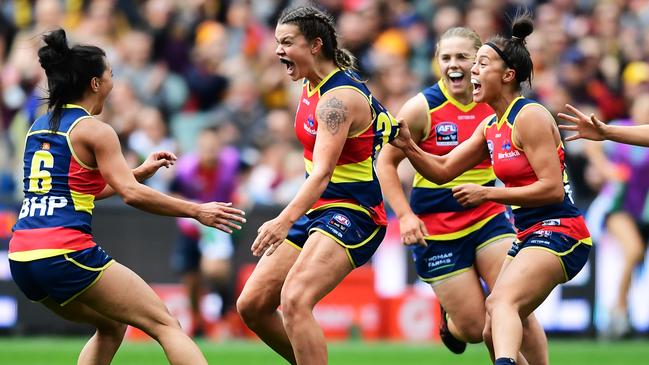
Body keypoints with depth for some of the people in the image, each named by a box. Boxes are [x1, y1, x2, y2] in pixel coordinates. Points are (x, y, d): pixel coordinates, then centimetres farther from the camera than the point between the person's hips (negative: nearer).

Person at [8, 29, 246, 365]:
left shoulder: (40, 127, 18)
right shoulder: (94, 131, -5)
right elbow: (132, 194, -13)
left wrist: (140, 171, 29)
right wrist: (197, 211, -7)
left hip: (22, 260, 8)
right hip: (66, 255, -8)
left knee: (112, 326, 27)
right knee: (165, 324, -4)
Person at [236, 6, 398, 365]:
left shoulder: (338, 99, -20)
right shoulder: (312, 84, 8)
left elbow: (323, 173, -31)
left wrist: (286, 220, -44)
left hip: (350, 215, -10)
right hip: (316, 212, 10)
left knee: (294, 301, -30)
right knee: (251, 305, 4)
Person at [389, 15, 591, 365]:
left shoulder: (530, 117, -13)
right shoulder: (490, 127, 13)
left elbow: (552, 189, -19)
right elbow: (443, 169, 17)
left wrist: (487, 194, -17)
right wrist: (408, 147, -2)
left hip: (558, 232, -10)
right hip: (528, 234, 10)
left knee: (502, 301, -33)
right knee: (493, 333, 11)